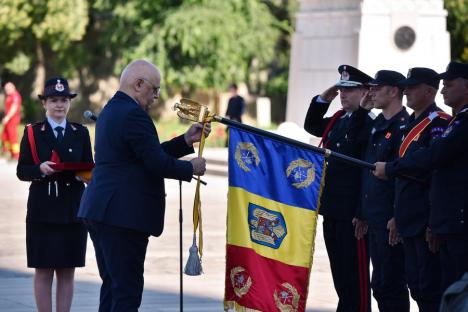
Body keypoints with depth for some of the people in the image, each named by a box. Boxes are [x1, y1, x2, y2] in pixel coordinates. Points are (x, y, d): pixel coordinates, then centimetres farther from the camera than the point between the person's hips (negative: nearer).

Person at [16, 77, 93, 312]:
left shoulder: (80, 133, 11)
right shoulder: (32, 133, 4)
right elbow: (21, 171, 2)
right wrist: (40, 169, -17)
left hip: (73, 210, 2)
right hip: (43, 210, -2)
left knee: (67, 271, 4)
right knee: (43, 271, -1)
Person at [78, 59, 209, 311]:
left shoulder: (110, 111, 19)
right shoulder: (133, 114, -14)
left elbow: (151, 154, 21)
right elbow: (157, 163, -17)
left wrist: (187, 140, 18)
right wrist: (191, 168, -1)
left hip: (101, 212, 10)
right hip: (124, 214, -10)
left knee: (112, 286, 13)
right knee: (128, 291, -9)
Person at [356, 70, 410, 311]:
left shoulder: (404, 126, -12)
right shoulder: (377, 124, 17)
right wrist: (362, 214, 18)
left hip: (391, 220, -9)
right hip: (374, 217, 9)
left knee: (391, 283, -6)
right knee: (379, 285, 13)